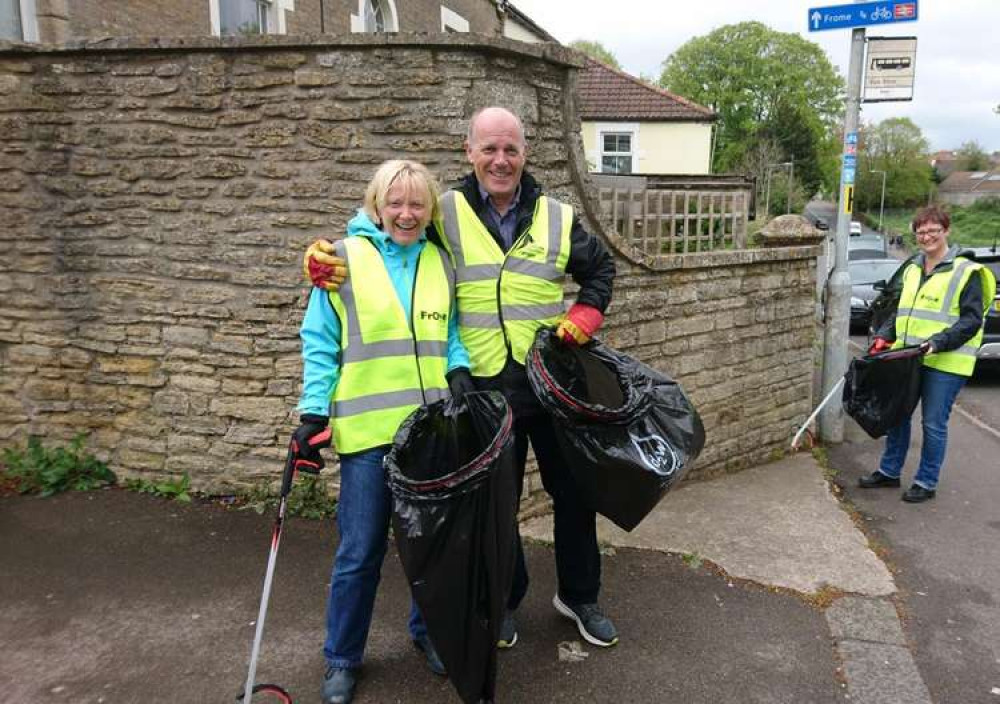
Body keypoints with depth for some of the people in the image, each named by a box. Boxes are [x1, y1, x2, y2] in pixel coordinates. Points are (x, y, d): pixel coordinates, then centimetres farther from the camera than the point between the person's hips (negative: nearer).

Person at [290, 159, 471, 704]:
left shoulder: (441, 263, 9)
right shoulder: (344, 258, -1)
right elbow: (320, 344, -1)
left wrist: (461, 375, -2)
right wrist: (314, 413, -6)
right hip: (368, 431, -3)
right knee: (360, 550, 6)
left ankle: (428, 631, 37)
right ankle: (341, 657, 26)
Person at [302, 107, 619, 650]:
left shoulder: (558, 218, 4)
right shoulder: (443, 214, -2)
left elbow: (601, 268, 19)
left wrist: (585, 315, 2)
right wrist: (324, 257, -14)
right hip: (485, 390, -2)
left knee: (573, 492, 13)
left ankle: (578, 595, 36)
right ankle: (505, 600, 35)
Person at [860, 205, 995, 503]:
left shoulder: (966, 272, -7)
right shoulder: (912, 269, 14)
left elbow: (972, 319, -11)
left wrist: (939, 342, -23)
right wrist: (884, 336, 8)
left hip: (946, 363, -6)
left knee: (933, 423, 1)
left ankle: (926, 483, 15)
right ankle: (889, 471, 28)